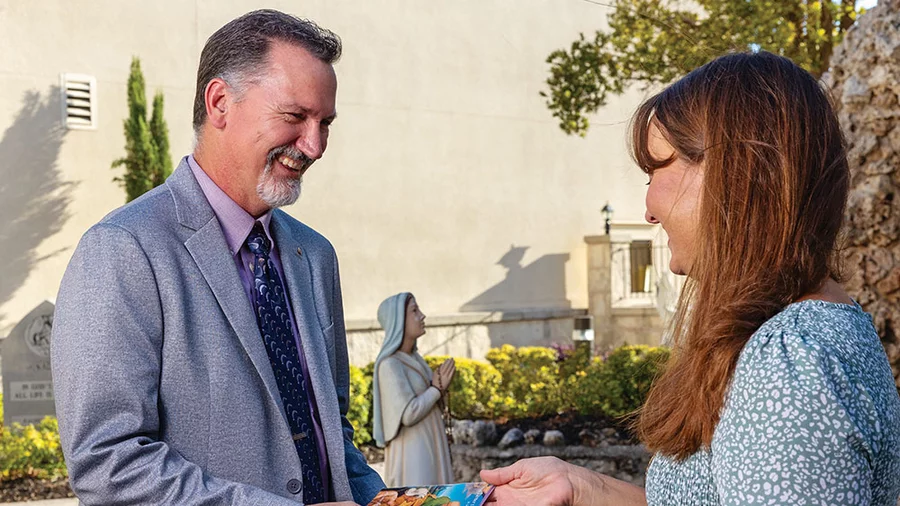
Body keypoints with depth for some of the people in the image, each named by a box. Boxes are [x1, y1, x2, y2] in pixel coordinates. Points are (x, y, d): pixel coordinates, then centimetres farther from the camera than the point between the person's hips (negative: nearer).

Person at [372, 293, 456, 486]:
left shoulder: (414, 358, 11)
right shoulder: (389, 365, -15)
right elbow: (408, 414, -22)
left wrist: (440, 386, -1)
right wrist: (437, 388, -10)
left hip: (429, 449, 9)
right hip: (411, 454, -9)